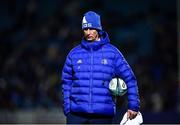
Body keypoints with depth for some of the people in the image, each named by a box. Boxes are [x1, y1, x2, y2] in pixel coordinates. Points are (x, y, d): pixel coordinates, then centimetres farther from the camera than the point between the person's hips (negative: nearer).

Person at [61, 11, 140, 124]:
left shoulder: (112, 52, 3)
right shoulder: (74, 53, 8)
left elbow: (130, 79, 3)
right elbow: (66, 82, 12)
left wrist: (133, 106, -2)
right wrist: (67, 108, 4)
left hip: (103, 115, -1)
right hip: (77, 114, 1)